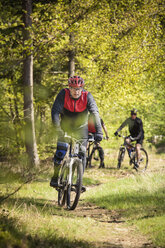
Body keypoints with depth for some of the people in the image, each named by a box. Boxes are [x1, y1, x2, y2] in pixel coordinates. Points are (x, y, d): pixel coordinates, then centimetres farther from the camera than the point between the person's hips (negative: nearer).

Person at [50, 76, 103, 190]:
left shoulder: (87, 96, -23)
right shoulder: (63, 94, -23)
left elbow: (95, 113, -30)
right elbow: (55, 111, -29)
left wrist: (99, 131, -41)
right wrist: (57, 128, -43)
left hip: (81, 128, 1)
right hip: (65, 127, 0)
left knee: (82, 153, -6)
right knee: (61, 151, -10)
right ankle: (55, 177, 7)